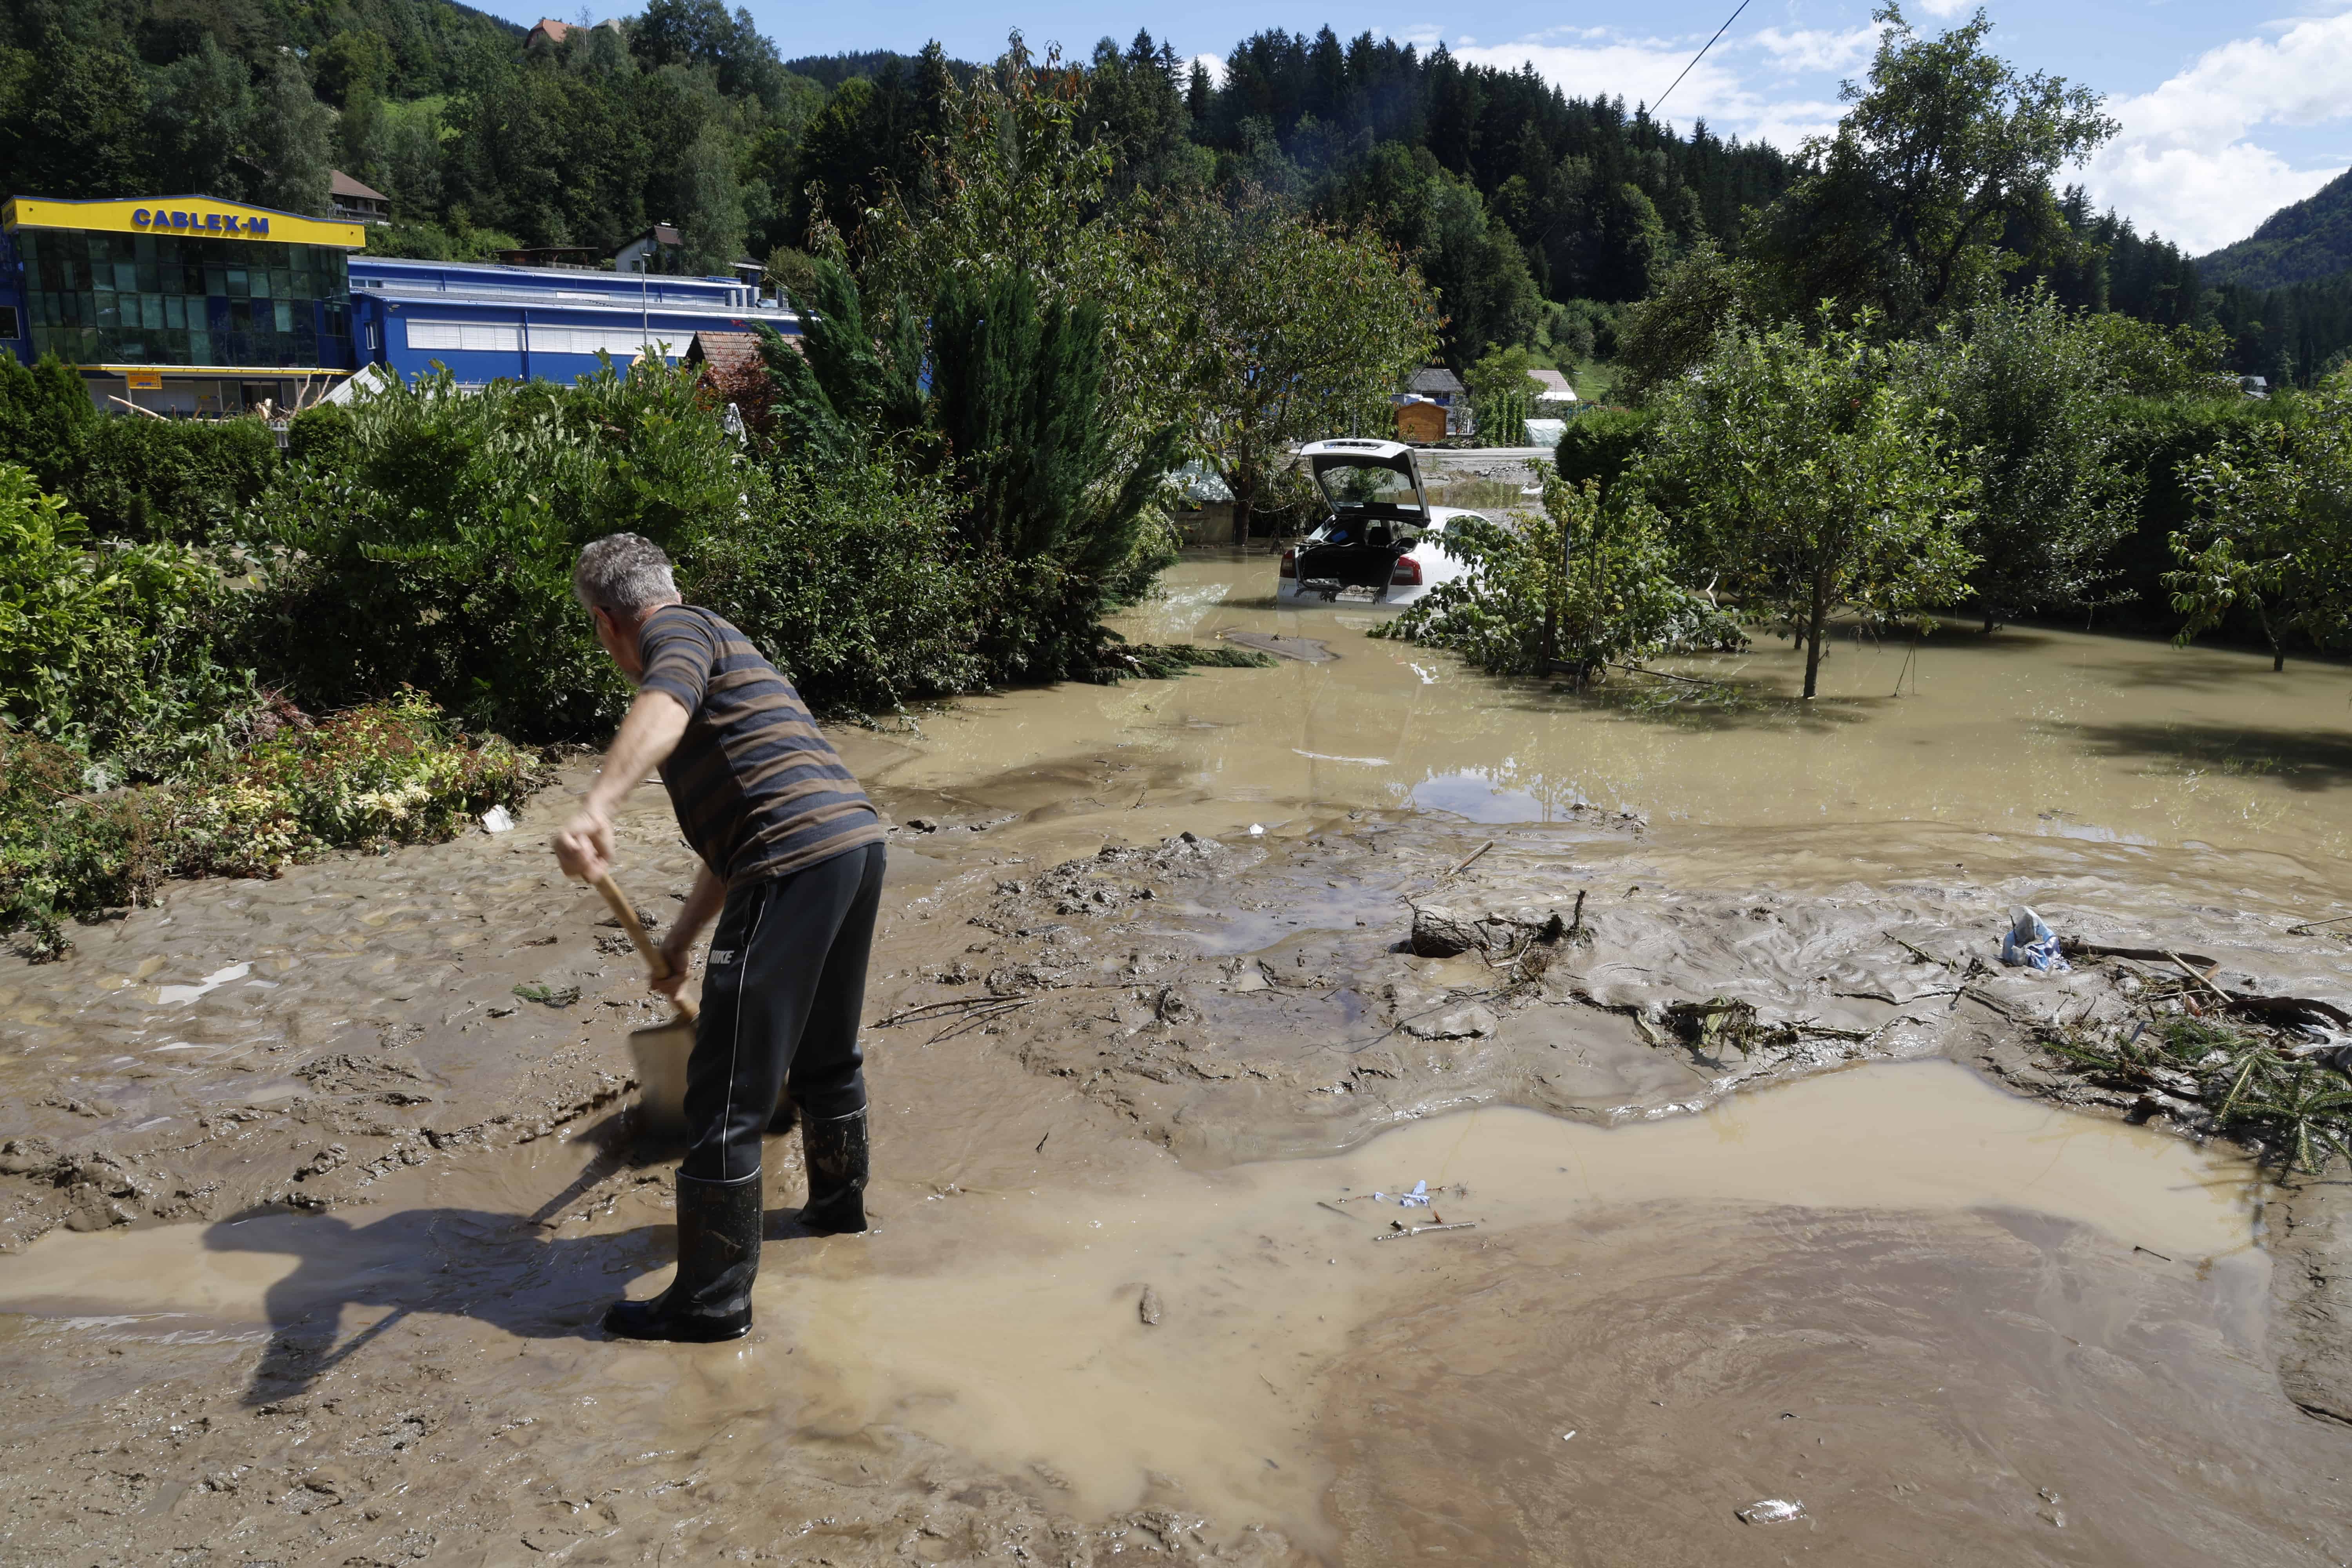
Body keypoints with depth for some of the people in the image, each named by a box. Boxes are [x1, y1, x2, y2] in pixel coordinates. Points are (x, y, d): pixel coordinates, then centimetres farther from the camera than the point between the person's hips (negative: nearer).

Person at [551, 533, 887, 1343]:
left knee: (729, 1093, 0)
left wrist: (594, 808, -40)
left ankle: (713, 1301, 10)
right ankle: (839, 1201, 50)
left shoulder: (678, 631, 2)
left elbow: (663, 709, -26)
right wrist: (680, 940, 39)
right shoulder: (722, 648, 30)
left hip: (794, 865, -10)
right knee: (828, 1052, 30)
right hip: (859, 840, 10)